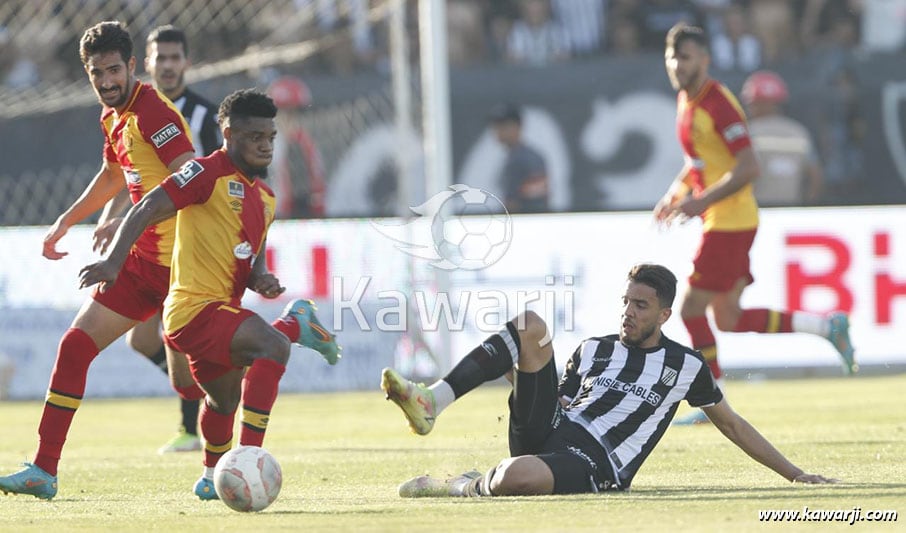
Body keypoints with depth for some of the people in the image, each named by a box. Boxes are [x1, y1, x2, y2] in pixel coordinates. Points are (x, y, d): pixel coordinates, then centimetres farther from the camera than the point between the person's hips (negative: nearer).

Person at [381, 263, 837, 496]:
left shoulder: (684, 365, 12)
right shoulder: (592, 349, 21)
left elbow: (731, 424, 19)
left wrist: (794, 474, 17)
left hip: (591, 466, -5)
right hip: (547, 432, 5)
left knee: (515, 477, -42)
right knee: (530, 325, -11)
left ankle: (466, 486, -6)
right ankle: (431, 403, -22)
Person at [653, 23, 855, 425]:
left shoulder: (718, 104, -17)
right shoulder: (686, 100, 12)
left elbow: (748, 168, -23)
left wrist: (701, 202, -26)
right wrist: (674, 195, 12)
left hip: (730, 222, -10)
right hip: (720, 222, 10)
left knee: (692, 309, -8)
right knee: (729, 320, 11)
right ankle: (828, 326, 19)